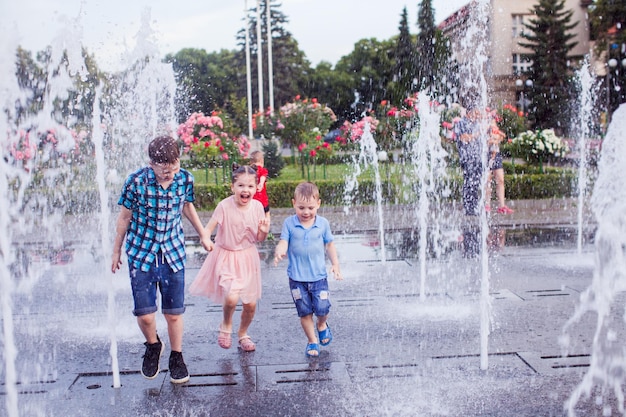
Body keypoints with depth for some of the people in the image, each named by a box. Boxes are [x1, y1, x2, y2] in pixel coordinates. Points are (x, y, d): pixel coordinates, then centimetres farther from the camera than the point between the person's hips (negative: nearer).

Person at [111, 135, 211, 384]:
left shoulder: (185, 179, -8)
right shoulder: (136, 181, -16)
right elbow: (125, 217, -3)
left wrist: (202, 235, 22)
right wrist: (116, 251, 6)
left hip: (173, 253, 2)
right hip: (141, 254, -2)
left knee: (174, 313, 6)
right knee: (145, 315, -3)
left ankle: (176, 357, 30)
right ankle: (153, 347, 30)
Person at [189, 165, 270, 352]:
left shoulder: (257, 207, -7)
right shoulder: (224, 206, -17)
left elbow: (260, 239, 3)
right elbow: (209, 227, -17)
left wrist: (264, 231, -19)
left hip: (248, 258, 4)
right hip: (226, 258, -4)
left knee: (250, 304, 9)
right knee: (231, 297, -24)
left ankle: (243, 333, 39)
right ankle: (226, 325, 11)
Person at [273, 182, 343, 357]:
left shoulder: (323, 223, -2)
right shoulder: (289, 223, -6)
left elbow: (329, 244, 8)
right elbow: (283, 242, -11)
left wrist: (335, 264, 3)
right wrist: (279, 251, -33)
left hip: (319, 275, 0)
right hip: (297, 277, 0)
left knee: (322, 308, -1)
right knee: (305, 312, 8)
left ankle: (322, 325, 34)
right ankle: (312, 341, 26)